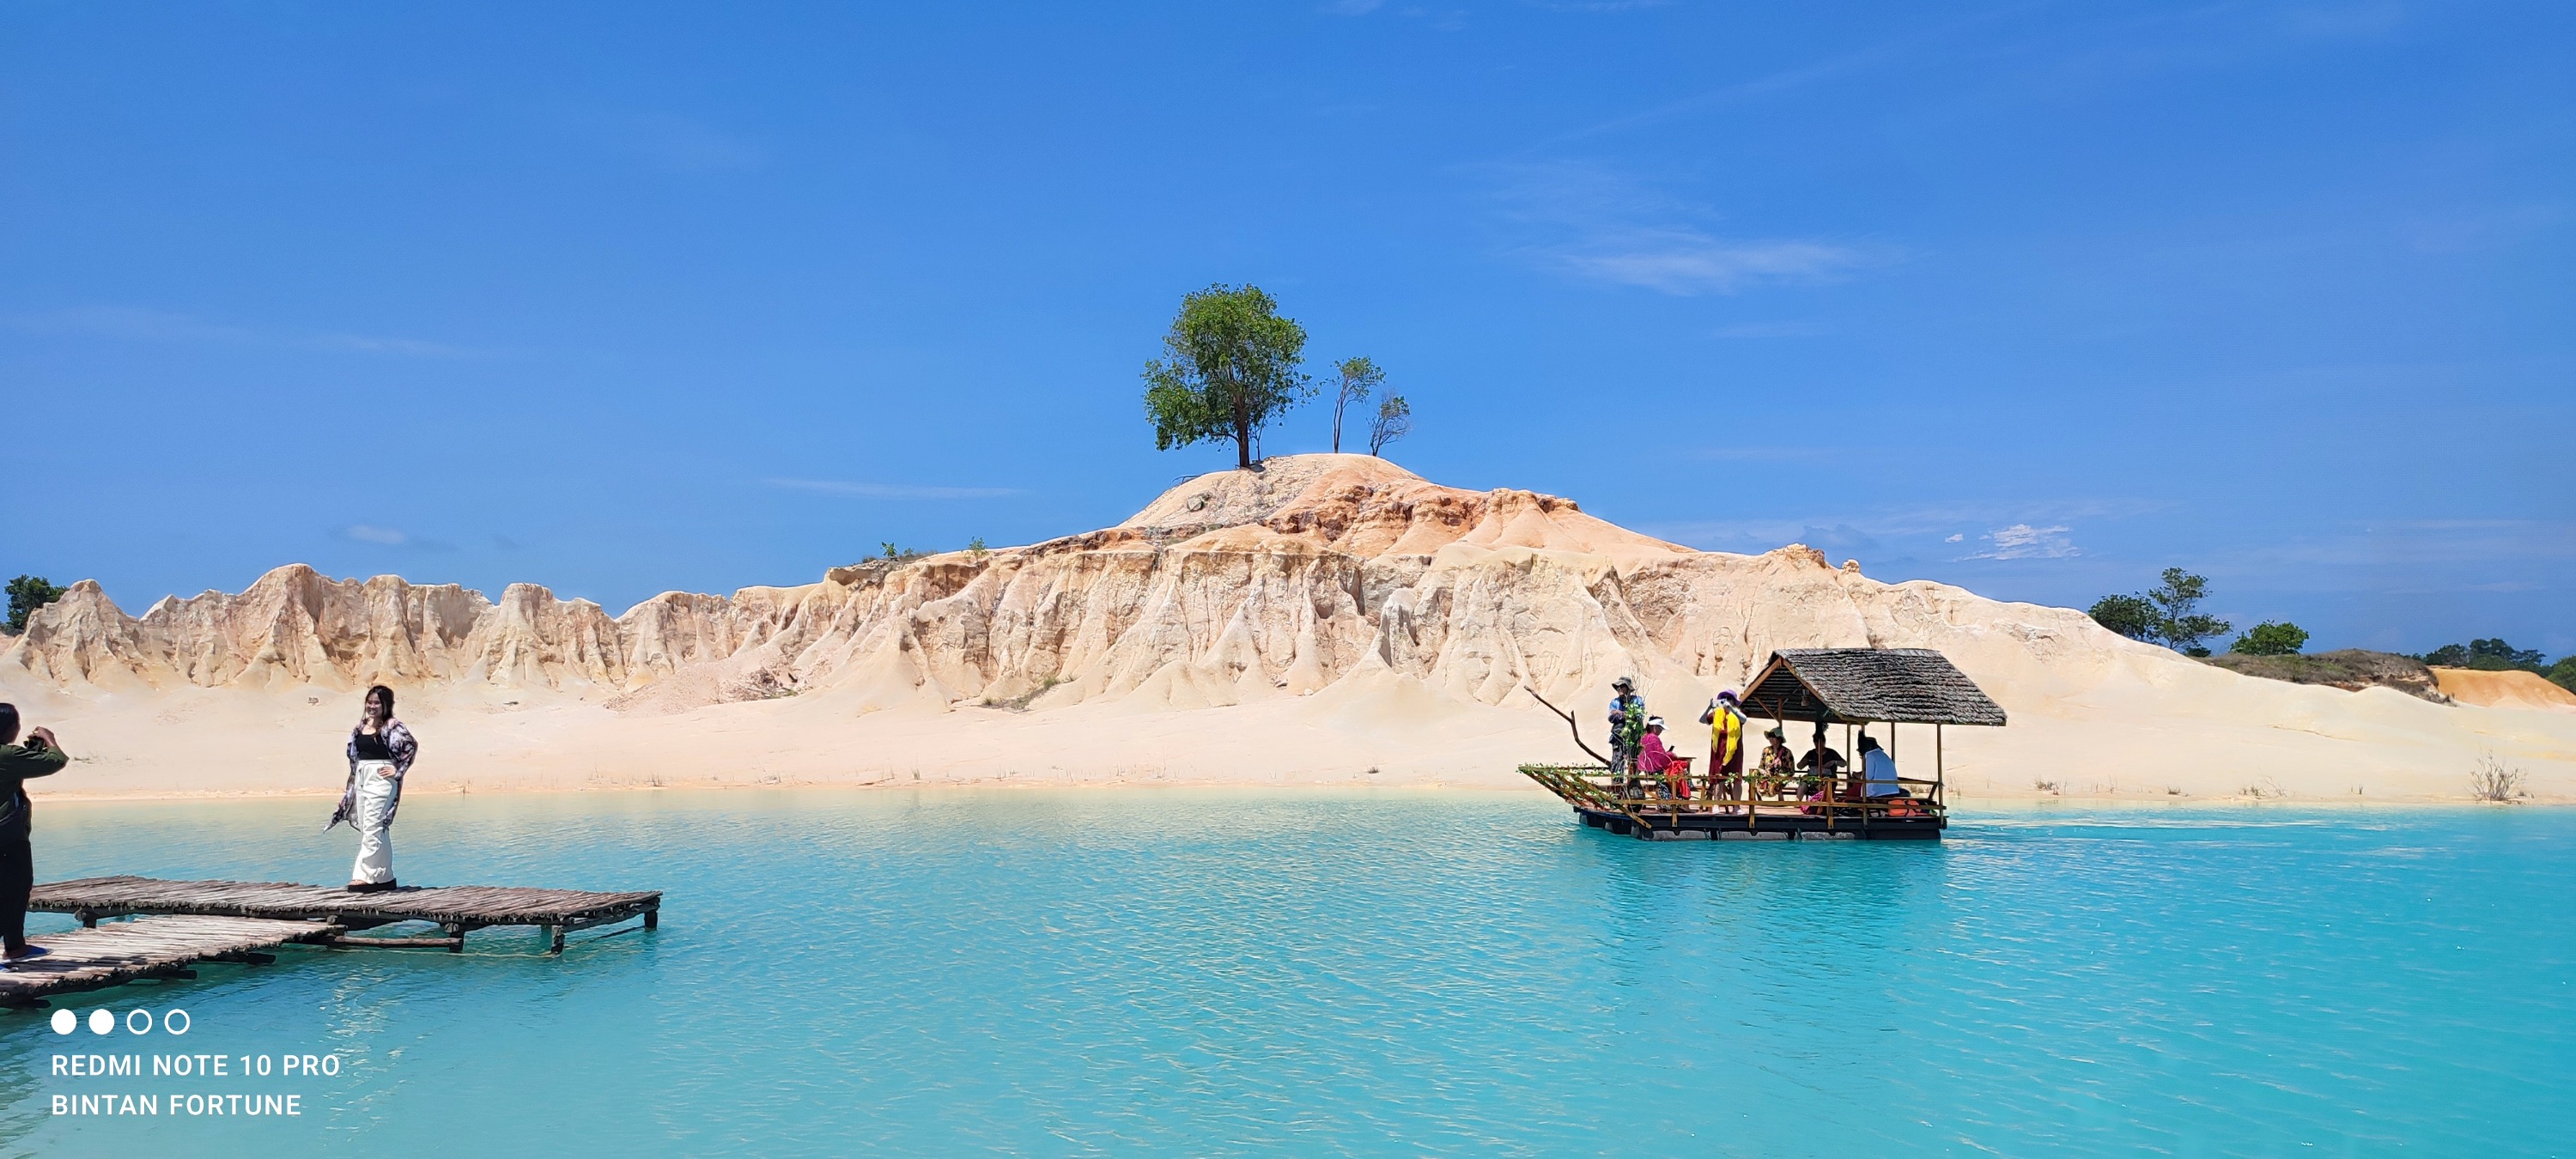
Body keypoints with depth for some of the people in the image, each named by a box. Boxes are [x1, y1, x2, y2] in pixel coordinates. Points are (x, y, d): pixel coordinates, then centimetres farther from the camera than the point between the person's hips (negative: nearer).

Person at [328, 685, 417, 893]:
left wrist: (398, 770, -15)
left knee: (372, 830, -8)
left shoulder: (392, 726, -8)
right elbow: (354, 755, 20)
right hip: (361, 780, 8)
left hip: (380, 780, -8)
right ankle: (385, 877, 16)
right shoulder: (362, 725, 12)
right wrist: (349, 790, 17)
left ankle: (364, 876, -7)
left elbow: (412, 746, -18)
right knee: (378, 831, 11)